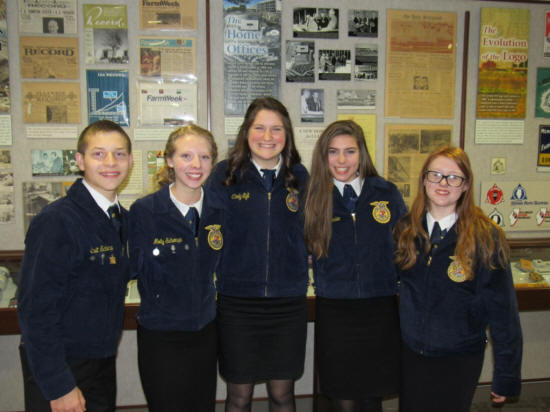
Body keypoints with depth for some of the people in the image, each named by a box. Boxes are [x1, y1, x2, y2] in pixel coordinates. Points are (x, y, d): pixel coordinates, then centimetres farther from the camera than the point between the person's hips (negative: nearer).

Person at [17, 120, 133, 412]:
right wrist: (58, 387, -19)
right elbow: (36, 309, -20)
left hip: (103, 362, 7)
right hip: (58, 369, -6)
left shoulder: (124, 218, 3)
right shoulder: (55, 221, -19)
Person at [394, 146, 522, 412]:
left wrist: (506, 377, -8)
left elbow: (502, 311, -11)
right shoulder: (406, 230, -2)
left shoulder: (485, 237, -14)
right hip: (410, 353, 4)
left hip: (459, 360, -3)